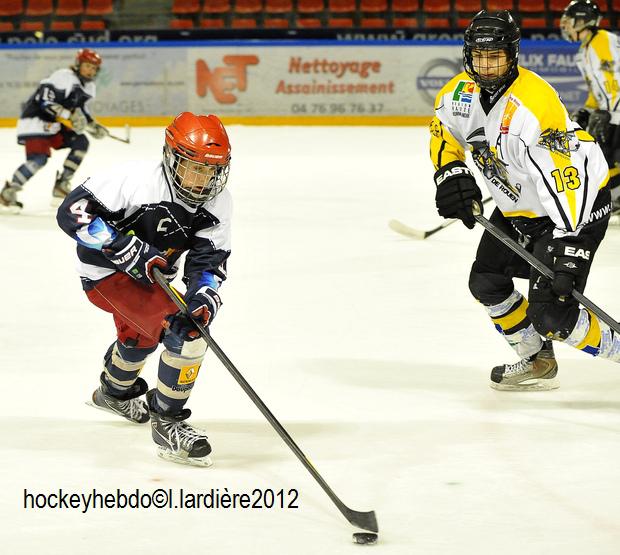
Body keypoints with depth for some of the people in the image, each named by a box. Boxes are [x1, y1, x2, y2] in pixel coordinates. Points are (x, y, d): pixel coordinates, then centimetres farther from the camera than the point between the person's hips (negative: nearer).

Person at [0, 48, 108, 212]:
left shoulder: (89, 87, 11)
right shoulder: (64, 77, -19)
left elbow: (80, 110, 22)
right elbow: (44, 100, -27)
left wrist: (93, 126, 7)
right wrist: (69, 115, -30)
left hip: (54, 124, 9)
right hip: (35, 120, -9)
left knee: (81, 142, -1)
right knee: (39, 158, -24)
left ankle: (61, 185, 4)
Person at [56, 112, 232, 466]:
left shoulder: (219, 203, -13)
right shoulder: (137, 180, -31)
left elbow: (208, 261, -14)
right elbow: (73, 213, -31)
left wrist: (204, 297, -35)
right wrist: (129, 250, -37)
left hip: (149, 274, 9)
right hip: (106, 271, -8)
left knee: (139, 335, 37)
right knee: (183, 333, -25)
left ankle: (114, 392, 68)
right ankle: (168, 424, -12)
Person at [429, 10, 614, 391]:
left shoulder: (535, 106, -33)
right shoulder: (463, 91, -8)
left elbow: (564, 179, -38)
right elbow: (443, 128, 14)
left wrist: (568, 246, -43)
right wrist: (451, 172, -3)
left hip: (578, 203, -9)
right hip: (519, 208, 9)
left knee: (550, 313, -16)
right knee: (487, 281, 12)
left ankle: (616, 350, 5)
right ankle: (537, 362, 29)